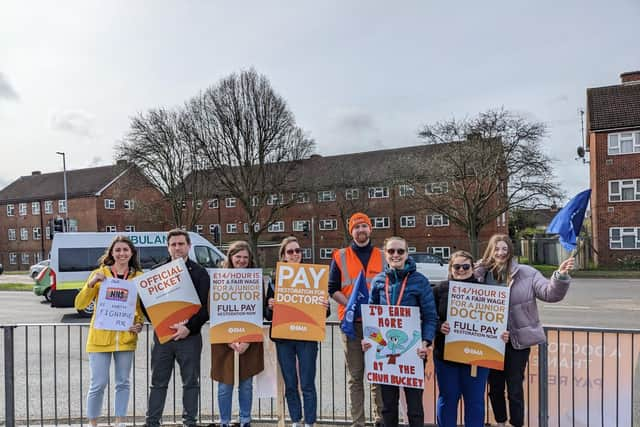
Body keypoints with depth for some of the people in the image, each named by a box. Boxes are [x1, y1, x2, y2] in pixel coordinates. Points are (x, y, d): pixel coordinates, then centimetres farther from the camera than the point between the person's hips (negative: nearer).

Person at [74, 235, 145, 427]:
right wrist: (91, 284, -18)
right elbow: (79, 305, -4)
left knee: (123, 383, 11)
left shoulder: (139, 276, 2)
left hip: (126, 337, 2)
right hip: (100, 336, -2)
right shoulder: (99, 274, -1)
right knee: (98, 384, 2)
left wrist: (139, 323, -6)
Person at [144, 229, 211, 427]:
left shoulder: (200, 273, 2)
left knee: (191, 382, 7)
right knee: (158, 382, 10)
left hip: (190, 335, -2)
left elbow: (205, 306, -4)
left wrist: (188, 328, -14)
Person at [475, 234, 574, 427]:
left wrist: (560, 276, -29)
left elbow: (550, 293, -11)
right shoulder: (480, 274, -4)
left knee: (515, 388, 7)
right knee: (495, 386, 17)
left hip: (517, 340, -2)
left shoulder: (526, 273, -8)